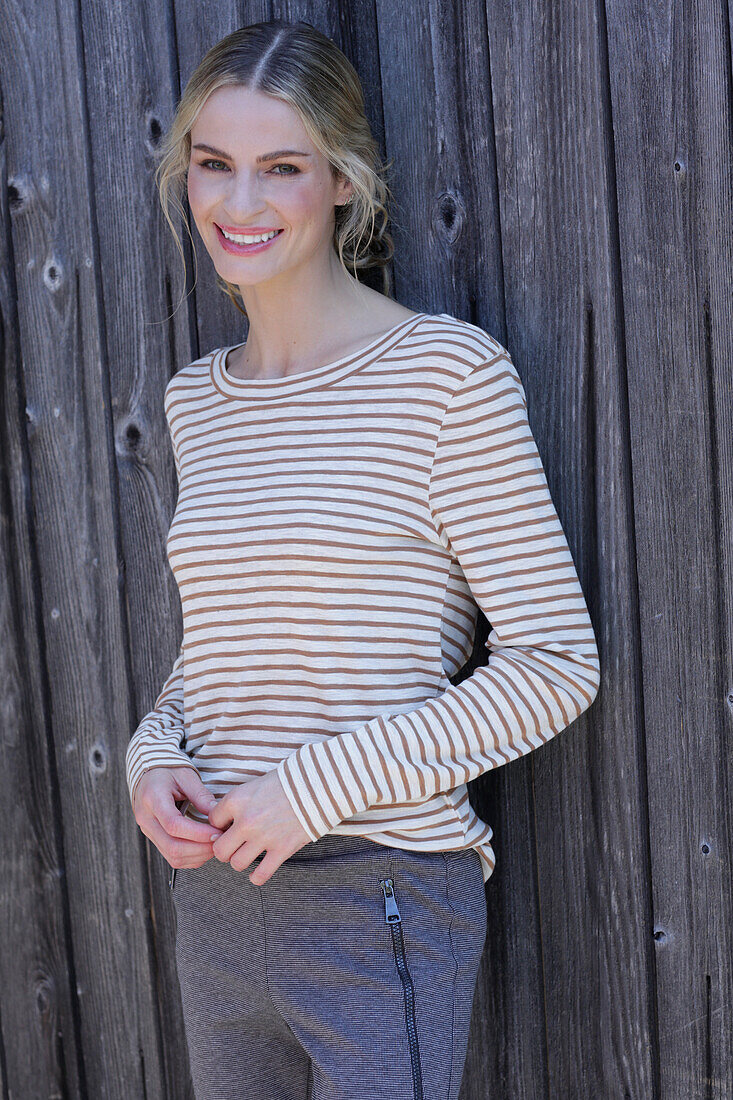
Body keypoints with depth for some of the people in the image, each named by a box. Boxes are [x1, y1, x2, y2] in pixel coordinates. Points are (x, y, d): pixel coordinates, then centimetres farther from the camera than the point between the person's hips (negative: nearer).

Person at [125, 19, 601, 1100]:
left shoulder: (447, 371, -11)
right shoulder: (196, 398, 8)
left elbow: (555, 663, -13)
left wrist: (319, 787, -16)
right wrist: (155, 758, -2)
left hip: (383, 895, -6)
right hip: (215, 890, 6)